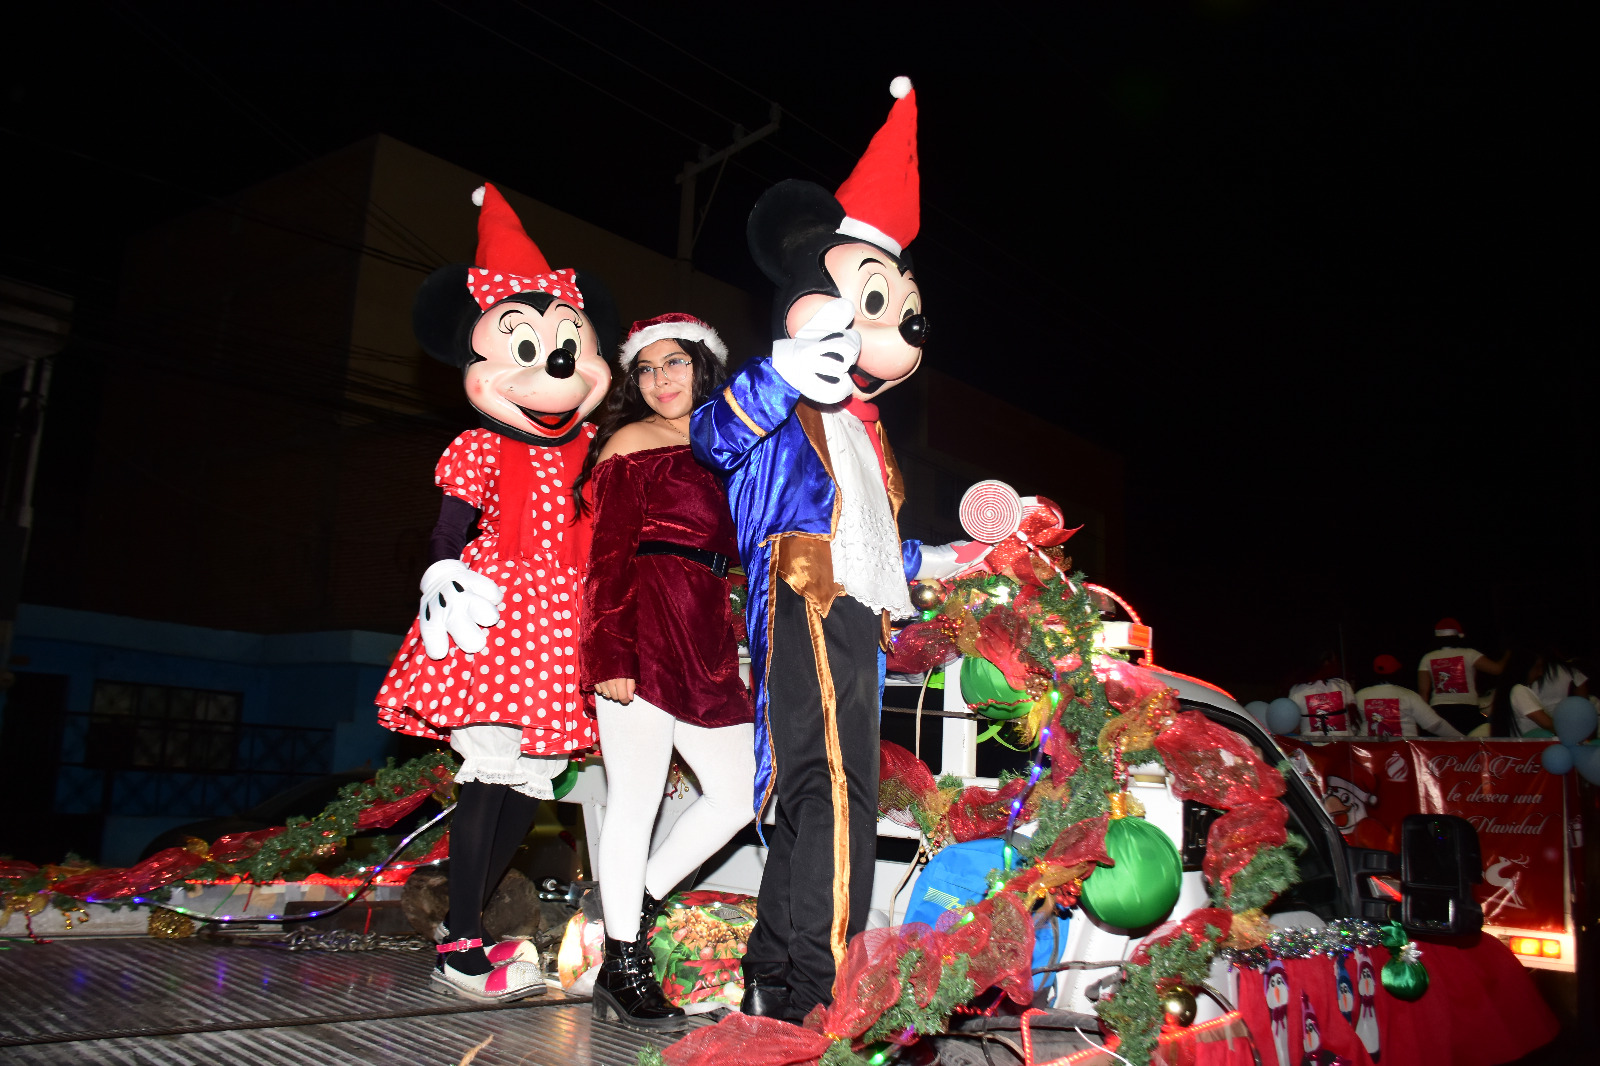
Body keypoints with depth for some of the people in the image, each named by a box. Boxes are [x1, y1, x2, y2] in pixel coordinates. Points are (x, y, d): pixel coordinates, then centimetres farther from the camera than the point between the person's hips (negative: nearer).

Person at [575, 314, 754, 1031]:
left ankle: (638, 901, 23)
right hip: (643, 625, -7)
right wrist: (611, 652, -15)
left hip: (707, 634, 7)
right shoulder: (632, 441, 4)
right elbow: (609, 555, -4)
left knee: (737, 795, 5)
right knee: (636, 799, -4)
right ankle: (622, 970, 7)